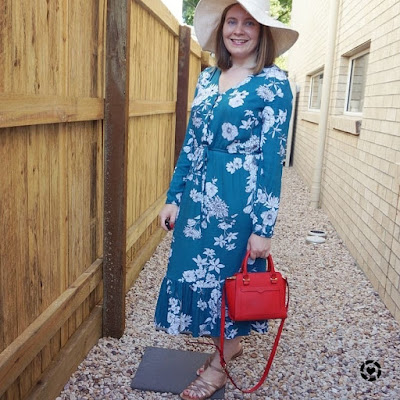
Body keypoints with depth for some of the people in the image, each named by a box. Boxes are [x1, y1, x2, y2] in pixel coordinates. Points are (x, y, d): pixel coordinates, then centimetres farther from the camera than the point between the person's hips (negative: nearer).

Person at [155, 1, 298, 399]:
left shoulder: (273, 83, -8)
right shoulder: (207, 78, 10)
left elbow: (272, 158, -11)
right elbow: (191, 143, 12)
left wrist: (263, 227, -13)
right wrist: (174, 197, 10)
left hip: (239, 197, -6)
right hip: (199, 192, 6)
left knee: (226, 274, 7)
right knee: (194, 268, 13)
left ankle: (220, 363, 31)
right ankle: (229, 343, 38)